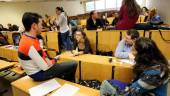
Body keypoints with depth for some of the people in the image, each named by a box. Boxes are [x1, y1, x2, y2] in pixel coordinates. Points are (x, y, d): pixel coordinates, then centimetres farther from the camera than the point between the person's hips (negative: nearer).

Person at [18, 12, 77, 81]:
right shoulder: (30, 45, -31)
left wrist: (47, 60, -6)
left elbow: (41, 52, 11)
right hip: (39, 74, -9)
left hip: (39, 67, 9)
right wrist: (55, 60, -7)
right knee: (73, 65, -5)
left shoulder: (27, 37, -2)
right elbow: (45, 67, -25)